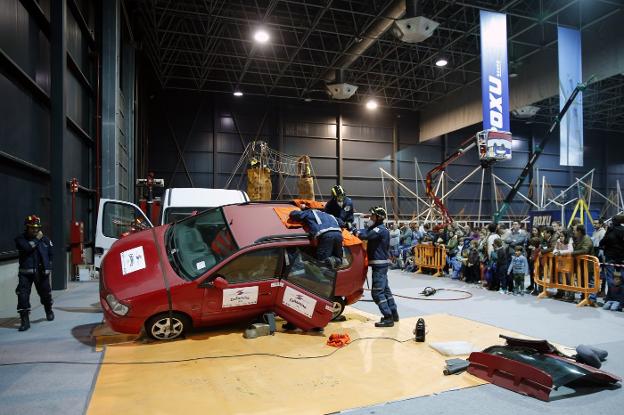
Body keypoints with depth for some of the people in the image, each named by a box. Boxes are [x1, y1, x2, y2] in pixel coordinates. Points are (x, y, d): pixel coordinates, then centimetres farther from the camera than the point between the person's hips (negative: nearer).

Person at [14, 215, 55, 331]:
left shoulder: (45, 239, 5)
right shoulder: (21, 239, -3)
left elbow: (50, 254, 16)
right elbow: (27, 247, -25)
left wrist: (48, 266, 13)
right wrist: (36, 239, -15)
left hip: (42, 272, 2)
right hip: (25, 273, -2)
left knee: (45, 293, 14)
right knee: (22, 294, -12)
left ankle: (49, 311, 41)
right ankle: (24, 321, -4)